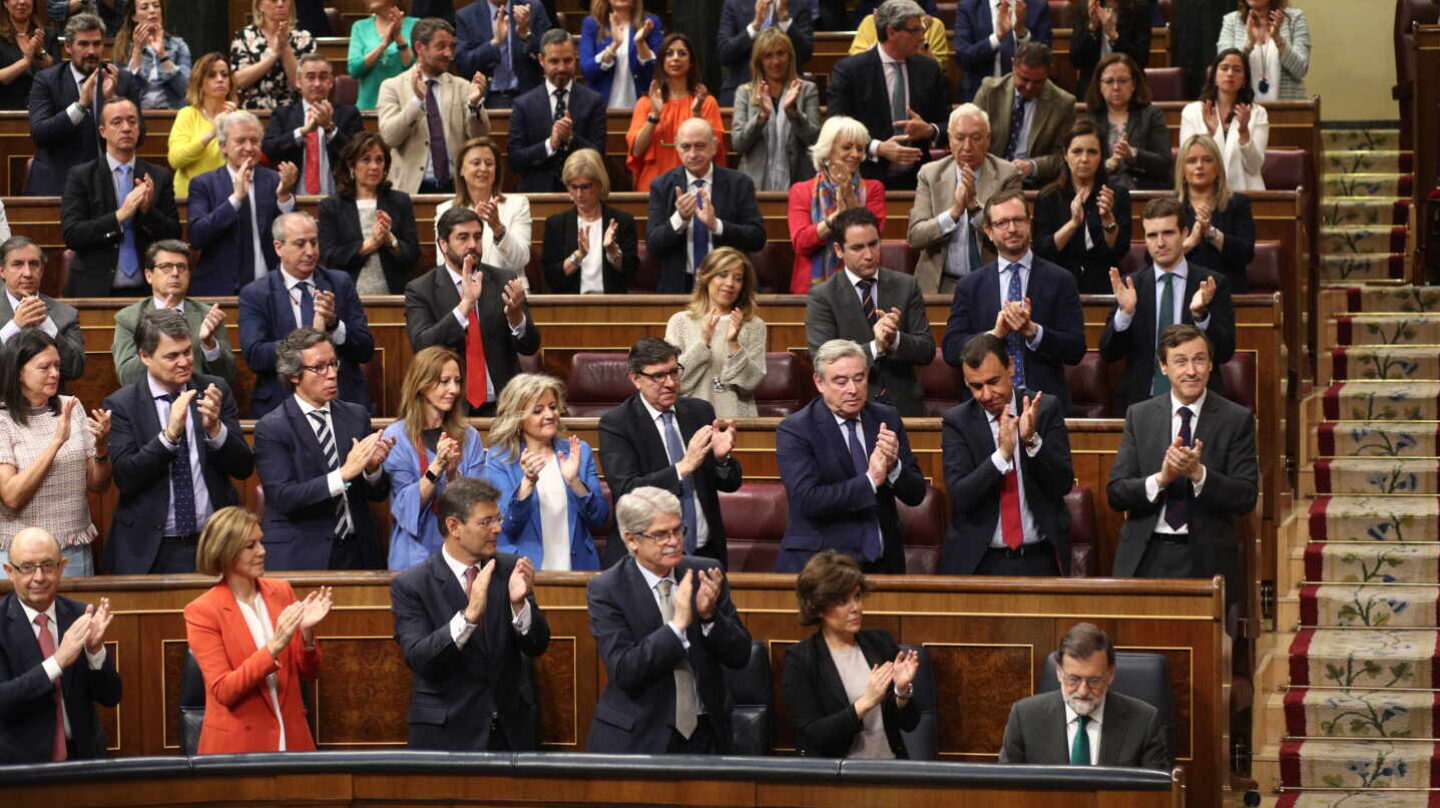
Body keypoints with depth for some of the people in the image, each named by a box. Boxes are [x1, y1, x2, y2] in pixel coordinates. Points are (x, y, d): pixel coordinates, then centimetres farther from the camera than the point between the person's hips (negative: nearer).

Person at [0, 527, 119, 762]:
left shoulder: (82, 616, 3)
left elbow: (110, 697, 4)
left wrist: (95, 649, -13)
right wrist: (59, 661, -24)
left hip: (82, 754, 2)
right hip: (20, 761, -2)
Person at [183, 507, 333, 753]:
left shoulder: (281, 591, 4)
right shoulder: (202, 612, -9)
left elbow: (309, 674, 7)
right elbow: (223, 691, -15)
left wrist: (307, 632, -12)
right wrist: (274, 646, -24)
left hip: (291, 737, 4)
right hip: (237, 743, -4)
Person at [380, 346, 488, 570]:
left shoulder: (469, 437, 5)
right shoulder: (396, 436, -3)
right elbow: (407, 506, -7)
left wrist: (452, 473, -17)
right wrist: (437, 466, -20)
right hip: (416, 555, -2)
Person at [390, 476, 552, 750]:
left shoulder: (510, 568, 0)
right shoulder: (409, 585, -9)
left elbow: (537, 646, -2)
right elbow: (418, 659, -19)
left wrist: (519, 603, -22)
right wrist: (470, 614, -32)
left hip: (513, 729, 3)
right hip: (446, 735, -3)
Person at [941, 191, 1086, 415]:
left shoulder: (1060, 280, 9)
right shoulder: (969, 286, 13)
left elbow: (1076, 350, 3)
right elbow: (951, 350, 6)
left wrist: (1032, 330, -11)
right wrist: (995, 334, -9)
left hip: (1045, 404, 0)